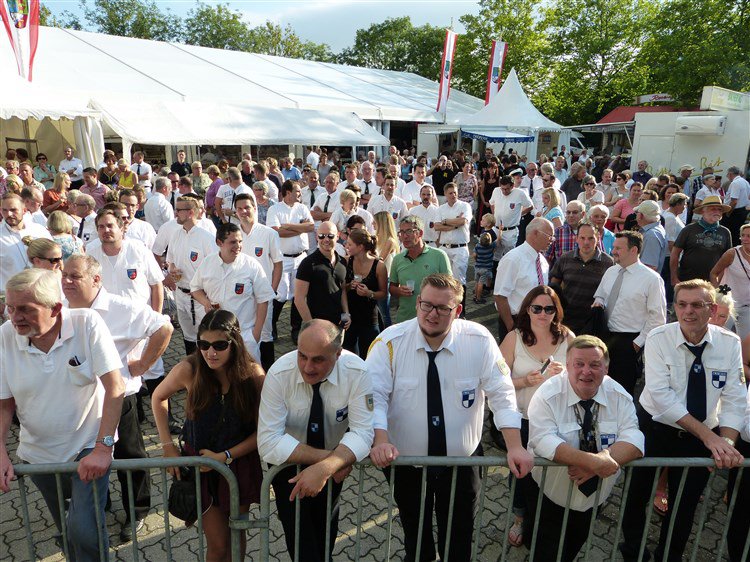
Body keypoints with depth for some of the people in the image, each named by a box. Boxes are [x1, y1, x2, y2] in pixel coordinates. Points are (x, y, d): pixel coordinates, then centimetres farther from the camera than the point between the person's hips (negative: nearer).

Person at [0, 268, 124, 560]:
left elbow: (115, 387, -22)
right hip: (38, 453, 4)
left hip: (89, 447, -3)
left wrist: (103, 447, -24)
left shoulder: (87, 323, -21)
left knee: (84, 530, -14)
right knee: (66, 530, 21)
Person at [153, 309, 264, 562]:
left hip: (240, 463, 1)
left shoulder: (253, 374, -20)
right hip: (201, 465, 0)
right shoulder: (189, 369, -20)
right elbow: (158, 397, 0)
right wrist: (167, 445, -3)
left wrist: (226, 456, -18)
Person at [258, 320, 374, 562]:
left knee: (327, 525, 24)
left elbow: (362, 433, -28)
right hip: (289, 462, -2)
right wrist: (327, 457, -35)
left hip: (333, 468, 2)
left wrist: (324, 468, -43)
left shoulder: (357, 372, -28)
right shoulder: (279, 374, -30)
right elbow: (269, 443, -31)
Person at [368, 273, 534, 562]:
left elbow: (502, 394, -10)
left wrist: (515, 447, -17)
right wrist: (380, 441, -30)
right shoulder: (390, 341, -14)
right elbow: (374, 395, -16)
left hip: (462, 462, 0)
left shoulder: (479, 340, -13)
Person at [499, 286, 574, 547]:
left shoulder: (567, 337, -4)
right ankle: (520, 519, 42)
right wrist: (525, 381, -24)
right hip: (522, 419, -1)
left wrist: (566, 373, -18)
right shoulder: (514, 338, -9)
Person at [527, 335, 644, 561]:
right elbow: (543, 441, -29)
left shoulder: (619, 397, -8)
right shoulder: (548, 395, -20)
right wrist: (593, 461, -40)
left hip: (594, 499, 4)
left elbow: (633, 441, -16)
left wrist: (600, 462, -34)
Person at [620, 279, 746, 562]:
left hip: (704, 438, 2)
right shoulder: (659, 338, -17)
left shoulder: (730, 343, -8)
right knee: (639, 495, 11)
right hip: (656, 429, -2)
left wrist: (726, 442, -26)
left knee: (686, 503, 16)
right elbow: (660, 395, -24)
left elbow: (734, 399, -11)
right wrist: (709, 435, -28)